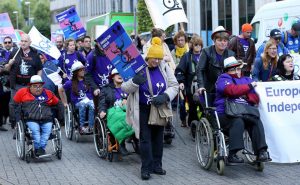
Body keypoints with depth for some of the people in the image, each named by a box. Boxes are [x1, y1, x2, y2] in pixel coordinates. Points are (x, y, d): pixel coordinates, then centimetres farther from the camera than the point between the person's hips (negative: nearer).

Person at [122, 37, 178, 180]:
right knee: (145, 139, -3)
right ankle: (146, 168, 4)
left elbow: (174, 86, -1)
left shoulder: (164, 67, -5)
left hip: (159, 108, 3)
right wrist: (135, 82, -32)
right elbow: (124, 88, -11)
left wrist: (165, 97, -20)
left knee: (158, 137, 12)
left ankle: (156, 165, 25)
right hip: (143, 109, -3)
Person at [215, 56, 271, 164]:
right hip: (226, 115, -5)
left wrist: (246, 96, -3)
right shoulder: (223, 79, 6)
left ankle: (261, 152, -25)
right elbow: (232, 90, -16)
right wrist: (249, 86, -5)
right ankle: (232, 155, -33)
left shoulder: (246, 79, 23)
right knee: (238, 122, -34)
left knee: (257, 122, -23)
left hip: (246, 114, 5)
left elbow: (256, 99, 18)